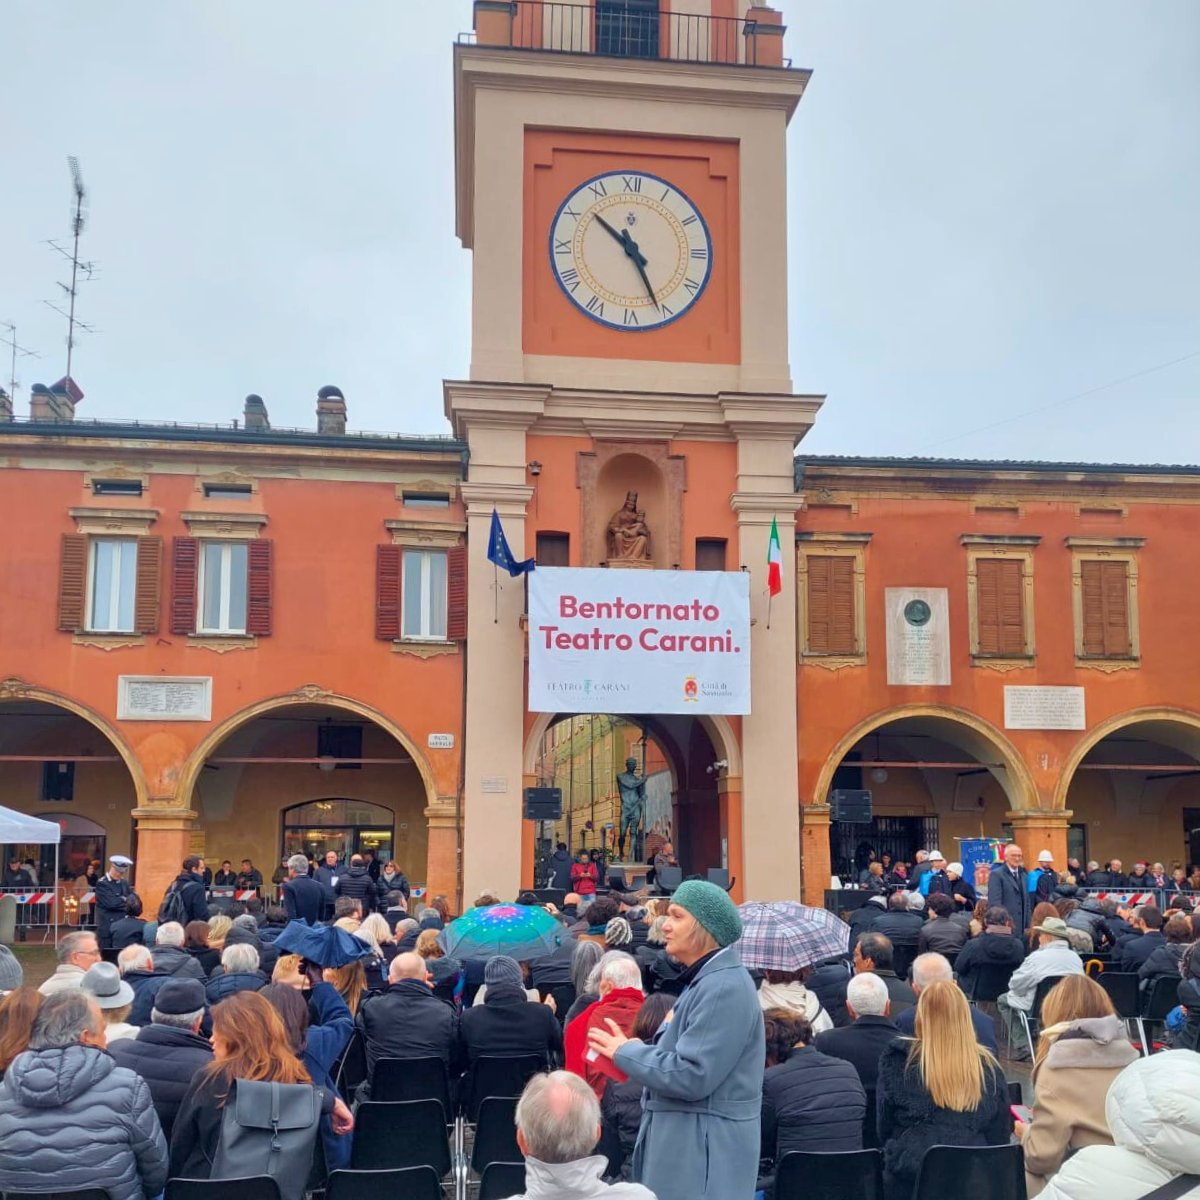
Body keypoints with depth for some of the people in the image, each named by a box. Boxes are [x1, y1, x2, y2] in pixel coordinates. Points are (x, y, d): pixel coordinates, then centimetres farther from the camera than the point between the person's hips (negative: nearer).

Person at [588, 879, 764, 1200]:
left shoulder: (724, 988, -21)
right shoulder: (705, 979, 13)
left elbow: (691, 1076, -25)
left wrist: (626, 1051, -12)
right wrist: (635, 1050, 6)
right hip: (684, 1144, 10)